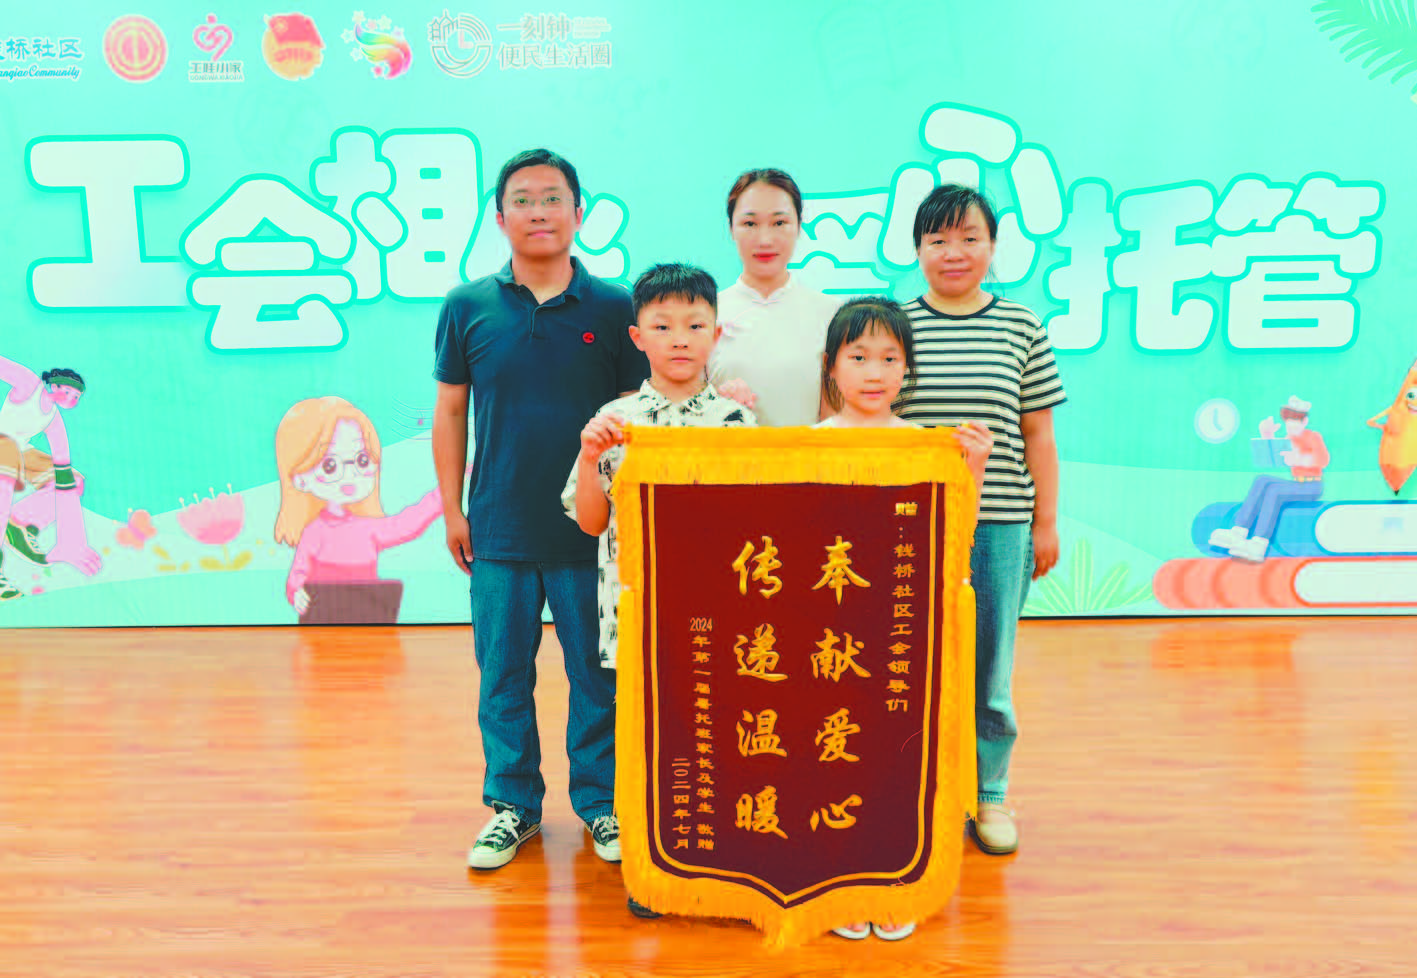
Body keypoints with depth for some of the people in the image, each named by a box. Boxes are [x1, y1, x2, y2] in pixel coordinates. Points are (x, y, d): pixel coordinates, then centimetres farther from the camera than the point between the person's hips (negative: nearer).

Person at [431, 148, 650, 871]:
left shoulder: (613, 308, 0)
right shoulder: (467, 308, 3)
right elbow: (449, 413, 9)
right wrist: (452, 508, 6)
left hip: (592, 530, -1)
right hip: (498, 532, 1)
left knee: (599, 674, 9)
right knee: (503, 673, 10)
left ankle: (600, 801, 27)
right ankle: (512, 804, 28)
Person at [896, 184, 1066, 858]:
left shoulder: (1021, 329, 5)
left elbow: (1038, 435, 7)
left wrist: (1046, 522, 6)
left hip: (999, 525, 1)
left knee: (989, 667, 9)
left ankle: (988, 795, 26)